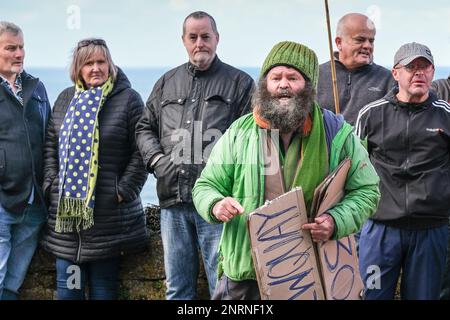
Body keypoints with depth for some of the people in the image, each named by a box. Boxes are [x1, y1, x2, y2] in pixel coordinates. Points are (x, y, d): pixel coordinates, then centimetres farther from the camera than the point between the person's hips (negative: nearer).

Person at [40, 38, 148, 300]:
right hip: (65, 212, 4)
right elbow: (51, 144, 15)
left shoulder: (128, 98, -1)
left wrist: (124, 190, -11)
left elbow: (140, 151, -5)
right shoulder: (66, 99, 13)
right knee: (67, 286, 7)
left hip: (108, 213, -4)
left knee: (103, 287, 4)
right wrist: (52, 182, 2)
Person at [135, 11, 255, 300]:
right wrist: (156, 159, 4)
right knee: (177, 289, 12)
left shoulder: (239, 82, 5)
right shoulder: (167, 83, 17)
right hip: (174, 200, 4)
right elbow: (145, 128, 22)